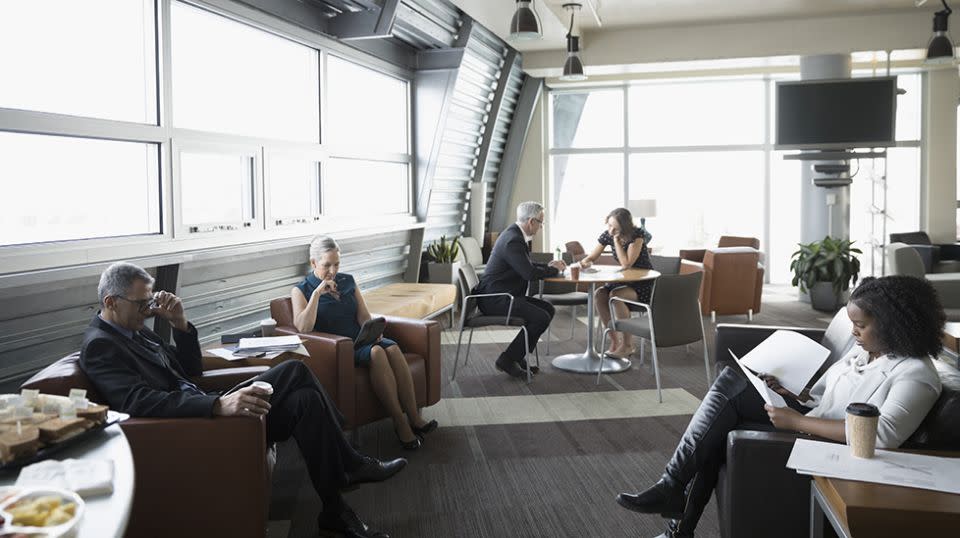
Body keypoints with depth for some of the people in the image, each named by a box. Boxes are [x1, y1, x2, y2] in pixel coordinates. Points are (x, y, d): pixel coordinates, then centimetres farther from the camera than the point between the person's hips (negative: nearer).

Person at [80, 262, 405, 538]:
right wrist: (218, 405, -40)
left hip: (205, 412, 9)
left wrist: (180, 323, 1)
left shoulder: (134, 331, 15)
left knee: (306, 399, -8)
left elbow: (191, 371, 18)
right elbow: (138, 402, -29)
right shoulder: (99, 345, -13)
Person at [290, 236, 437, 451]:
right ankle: (399, 422, -32)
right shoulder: (301, 291, 3)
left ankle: (413, 417, -31)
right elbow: (303, 327, -13)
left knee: (393, 348, -29)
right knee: (376, 353, -34)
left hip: (360, 339, 5)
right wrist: (317, 293, -17)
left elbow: (364, 316, 11)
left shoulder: (348, 281, 16)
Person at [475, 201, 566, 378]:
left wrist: (548, 266, 9)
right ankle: (507, 360, -8)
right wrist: (554, 270, -9)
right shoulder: (513, 240, -21)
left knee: (548, 309, 9)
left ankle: (517, 357, 11)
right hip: (495, 299, -11)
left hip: (503, 295, 11)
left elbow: (527, 265, 25)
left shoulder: (515, 234, 12)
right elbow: (530, 273, -26)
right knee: (541, 317, -19)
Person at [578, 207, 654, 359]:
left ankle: (628, 344, -17)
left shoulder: (637, 235, -20)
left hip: (644, 284, -6)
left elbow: (626, 264, -29)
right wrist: (585, 262, -22)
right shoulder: (607, 235, -4)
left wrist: (616, 239, -25)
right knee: (598, 295, -21)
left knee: (615, 295, -33)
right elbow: (591, 257, 2)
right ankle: (614, 340, -9)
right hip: (625, 280, 6)